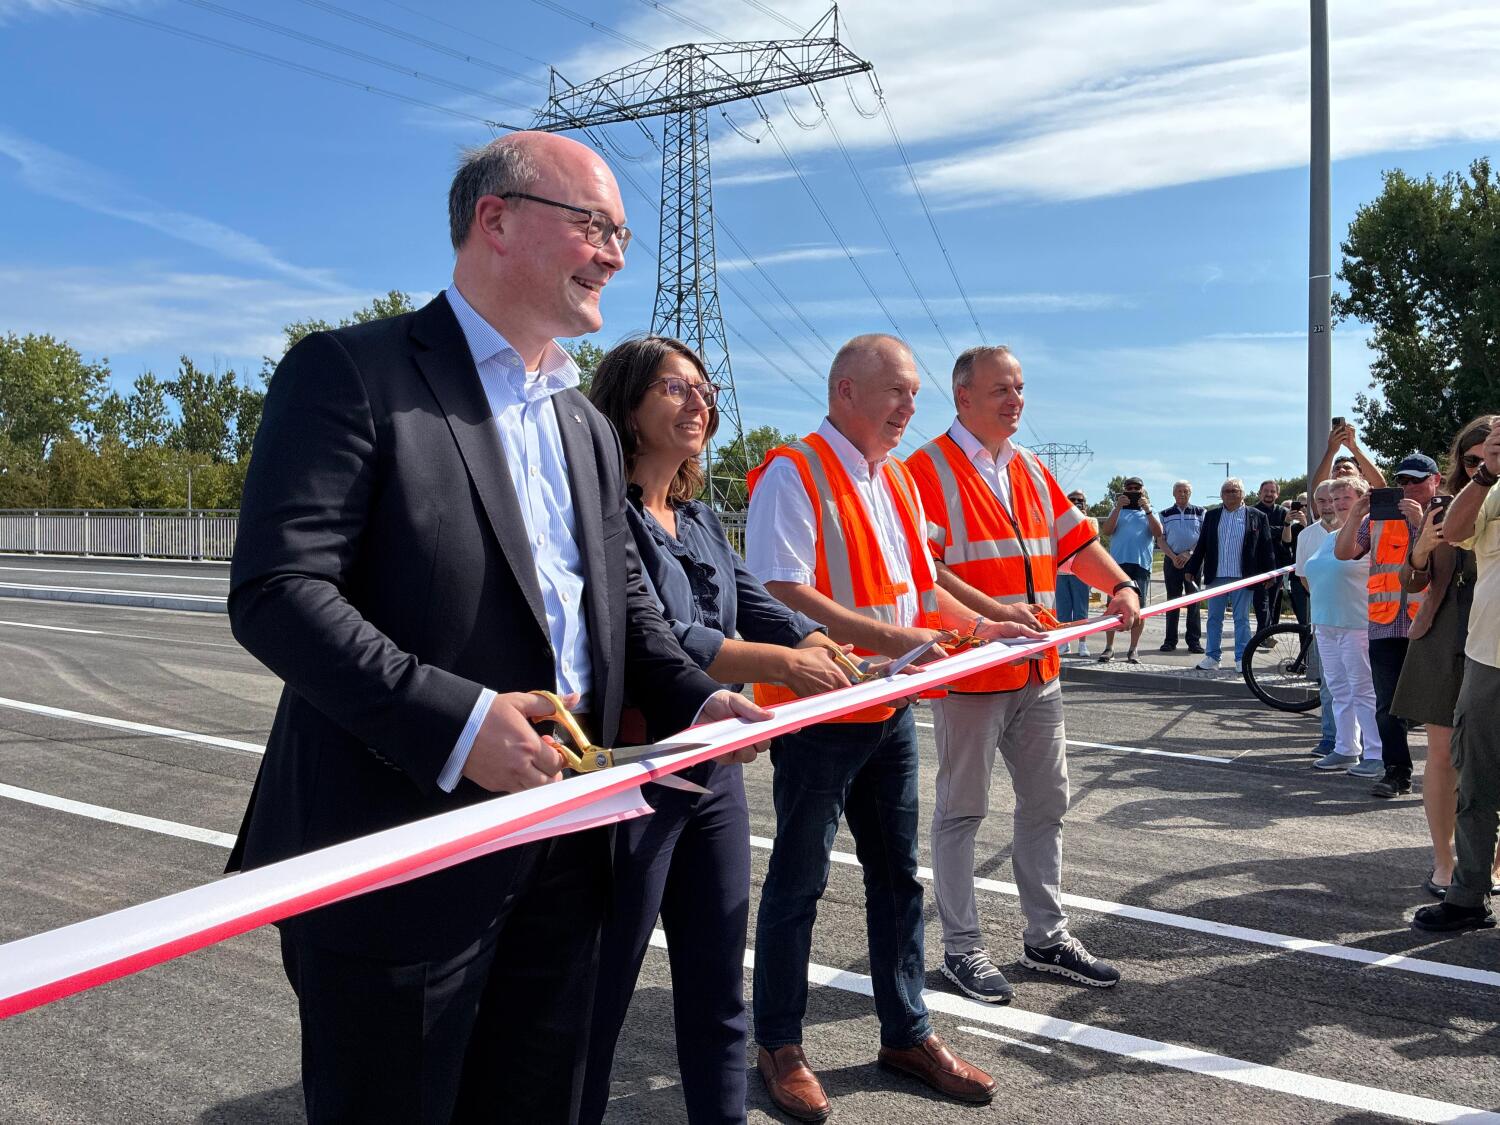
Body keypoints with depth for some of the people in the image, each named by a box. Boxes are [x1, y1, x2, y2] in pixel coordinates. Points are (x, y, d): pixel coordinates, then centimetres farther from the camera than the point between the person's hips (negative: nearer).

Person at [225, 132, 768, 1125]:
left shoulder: (588, 428, 15)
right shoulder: (352, 374, -9)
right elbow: (275, 590, -17)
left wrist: (695, 698, 0)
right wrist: (454, 720, -26)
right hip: (403, 851, -7)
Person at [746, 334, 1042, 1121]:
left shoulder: (897, 479, 13)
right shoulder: (793, 474, -13)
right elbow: (782, 596, -23)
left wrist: (981, 626, 8)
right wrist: (889, 637, -27)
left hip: (891, 709, 8)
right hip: (818, 712, -8)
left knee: (897, 876, 16)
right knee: (798, 882, 5)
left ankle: (906, 1033, 30)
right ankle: (779, 1048, 21)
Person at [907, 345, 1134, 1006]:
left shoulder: (1030, 470, 15)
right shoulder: (929, 469, -10)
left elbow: (1076, 541, 17)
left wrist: (1119, 585, -1)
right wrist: (995, 612, -29)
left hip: (1037, 672, 8)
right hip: (968, 672, -7)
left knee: (1046, 804, 15)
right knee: (962, 811, 5)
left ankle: (1047, 937, 29)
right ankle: (962, 948, 18)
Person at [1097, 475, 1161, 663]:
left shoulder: (1149, 512, 16)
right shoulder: (1118, 511, 16)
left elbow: (1158, 533, -2)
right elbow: (1106, 531, -2)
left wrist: (1147, 510, -10)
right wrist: (1118, 508, -10)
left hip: (1142, 564, 0)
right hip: (1118, 563, 0)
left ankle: (1133, 649, 7)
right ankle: (1109, 647, 1)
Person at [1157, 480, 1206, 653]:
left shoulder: (1200, 513, 8)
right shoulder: (1166, 514, 11)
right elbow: (1161, 540, 7)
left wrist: (1189, 554, -11)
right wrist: (1173, 557, -9)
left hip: (1193, 560, -1)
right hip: (1172, 560, 1)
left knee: (1194, 600, -2)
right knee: (1172, 600, 3)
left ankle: (1194, 640, 0)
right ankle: (1170, 640, 6)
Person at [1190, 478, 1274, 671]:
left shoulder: (1256, 517, 2)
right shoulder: (1211, 516, 9)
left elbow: (1265, 548, 1)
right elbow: (1201, 545, 11)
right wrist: (1192, 569, 7)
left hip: (1242, 577, -3)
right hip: (1216, 576, 3)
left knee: (1241, 619, 4)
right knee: (1214, 618, 8)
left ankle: (1241, 658, 10)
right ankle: (1212, 656, 15)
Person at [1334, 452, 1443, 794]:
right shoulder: (1380, 517, 13)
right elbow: (1343, 552, 4)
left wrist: (1421, 522, -19)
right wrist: (1357, 515, -9)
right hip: (1386, 626, 3)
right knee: (1388, 706, 5)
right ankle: (1397, 772, 13)